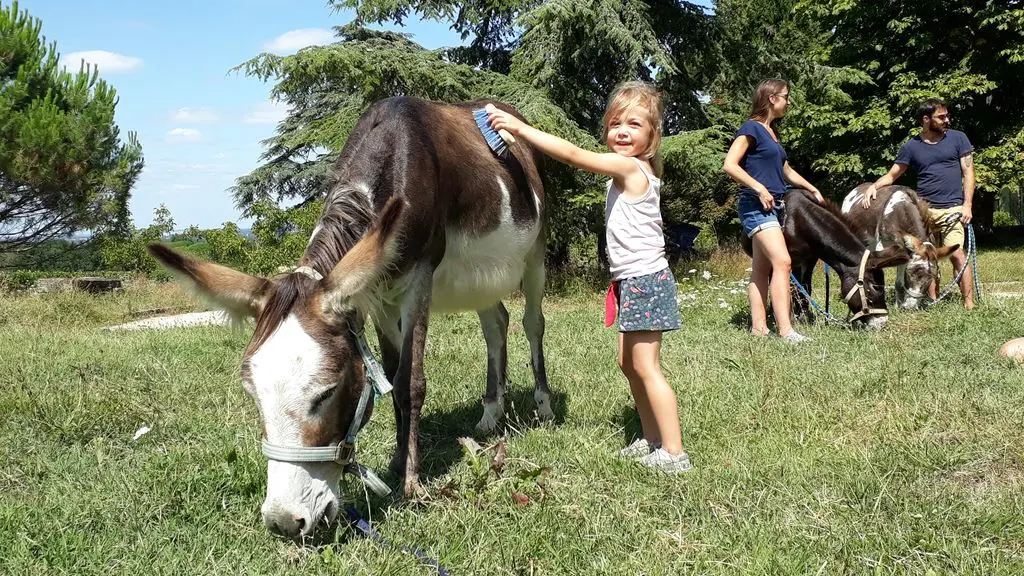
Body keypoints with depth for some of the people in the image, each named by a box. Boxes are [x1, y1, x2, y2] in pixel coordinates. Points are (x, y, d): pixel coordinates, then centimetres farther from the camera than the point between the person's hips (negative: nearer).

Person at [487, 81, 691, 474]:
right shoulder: (634, 171, 13)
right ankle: (652, 439, 23)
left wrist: (520, 128, -19)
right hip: (633, 280, 10)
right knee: (629, 363, 15)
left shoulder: (629, 167, -17)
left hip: (644, 280, -10)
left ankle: (674, 453, -2)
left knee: (645, 367, -7)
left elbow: (572, 154, -21)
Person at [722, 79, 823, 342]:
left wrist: (812, 189, 31)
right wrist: (759, 188, -20)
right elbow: (729, 165, -18)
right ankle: (785, 329, -23)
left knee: (762, 269, 8)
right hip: (756, 206, -10)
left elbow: (786, 170, 32)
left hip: (774, 206, 10)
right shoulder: (751, 128, -8)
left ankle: (759, 327, 10)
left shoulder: (772, 132, 18)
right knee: (782, 261, -19)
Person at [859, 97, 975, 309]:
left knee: (957, 253, -14)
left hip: (952, 208, -2)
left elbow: (968, 171, 6)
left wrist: (967, 205, -3)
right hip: (923, 208, 2)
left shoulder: (958, 138, 7)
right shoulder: (911, 147, 9)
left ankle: (969, 303, -11)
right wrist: (874, 186, -9)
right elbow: (892, 175, 12)